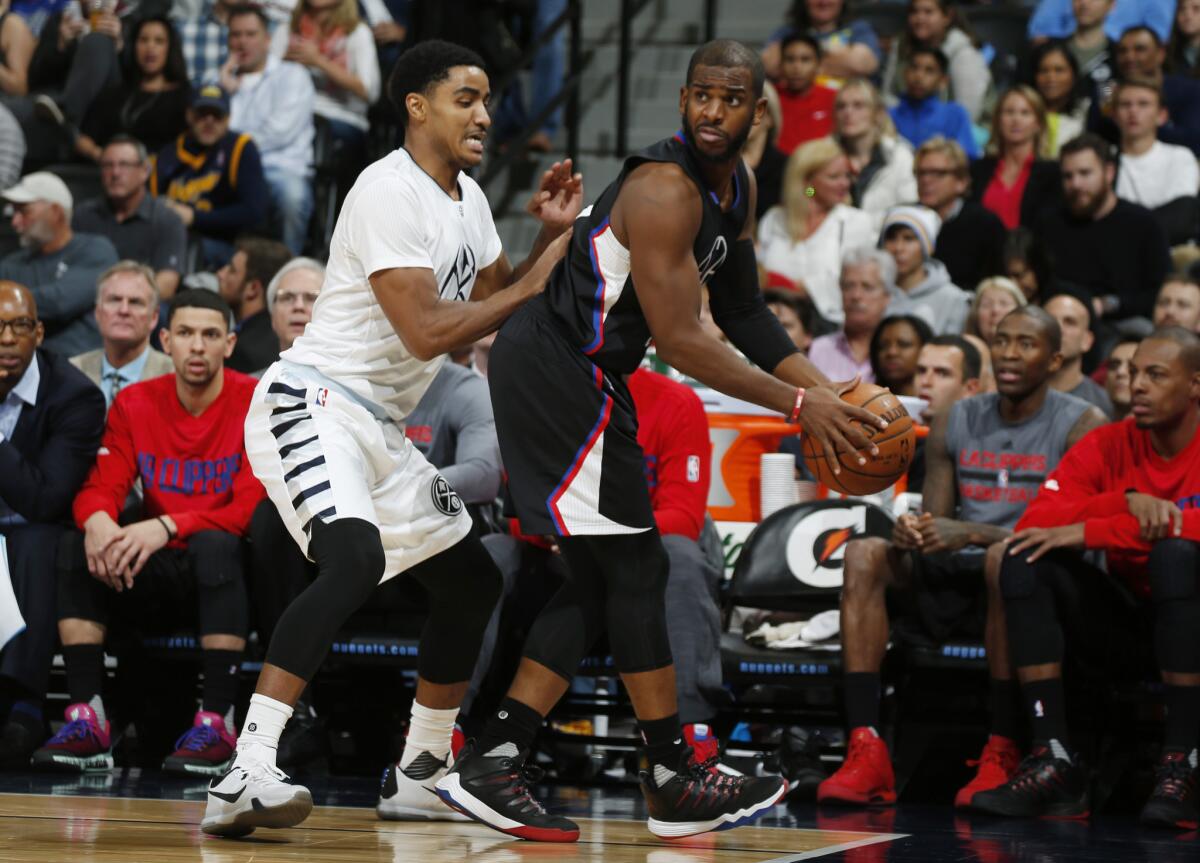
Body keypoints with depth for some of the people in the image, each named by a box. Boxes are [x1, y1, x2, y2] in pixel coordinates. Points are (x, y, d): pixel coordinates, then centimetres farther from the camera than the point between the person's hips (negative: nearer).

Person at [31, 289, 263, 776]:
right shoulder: (134, 404, 5)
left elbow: (252, 507, -18)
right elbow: (99, 490, -2)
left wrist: (168, 526, -31)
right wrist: (97, 521, -29)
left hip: (225, 571, -4)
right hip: (158, 578, 4)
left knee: (215, 545, -36)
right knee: (78, 546, -20)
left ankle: (217, 724, -35)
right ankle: (87, 720, -25)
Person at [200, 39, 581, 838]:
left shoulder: (468, 200, 13)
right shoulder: (391, 192, -17)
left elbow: (501, 305, 19)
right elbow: (427, 332, -23)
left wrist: (552, 238, 4)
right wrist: (534, 285, -15)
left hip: (380, 428, 10)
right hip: (312, 404, -10)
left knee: (473, 582, 15)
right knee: (355, 559, -33)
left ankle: (419, 778, 27)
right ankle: (246, 776, -39)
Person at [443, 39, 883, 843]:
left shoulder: (737, 186, 9)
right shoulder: (664, 190, -23)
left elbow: (744, 312, 19)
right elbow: (679, 340, -24)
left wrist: (826, 391, 8)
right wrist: (797, 406, -19)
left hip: (576, 375, 10)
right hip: (555, 372, -10)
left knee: (603, 577, 11)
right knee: (635, 565, -5)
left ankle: (490, 763, 8)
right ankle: (676, 783, 4)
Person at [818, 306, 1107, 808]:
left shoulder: (1080, 425, -2)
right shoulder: (956, 423, 14)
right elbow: (937, 520, 14)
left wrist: (972, 534, -23)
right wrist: (913, 532, -13)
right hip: (955, 579, 5)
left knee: (1007, 555, -38)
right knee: (864, 553, -20)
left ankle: (1003, 754, -36)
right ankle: (866, 753, -31)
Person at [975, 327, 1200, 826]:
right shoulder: (1108, 446, 4)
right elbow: (1034, 523, -9)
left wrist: (1089, 531, -26)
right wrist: (1127, 501, -24)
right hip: (1125, 626, 5)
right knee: (1025, 561, -16)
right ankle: (1054, 763, -24)